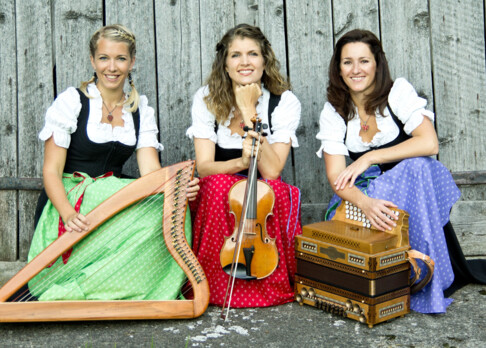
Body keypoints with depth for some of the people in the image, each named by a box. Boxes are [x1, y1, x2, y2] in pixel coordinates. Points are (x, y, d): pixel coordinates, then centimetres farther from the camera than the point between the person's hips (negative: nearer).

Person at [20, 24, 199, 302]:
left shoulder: (141, 111, 11)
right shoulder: (72, 102, -2)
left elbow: (150, 170, -2)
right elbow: (51, 170, -8)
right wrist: (69, 214, -27)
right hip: (67, 203, -5)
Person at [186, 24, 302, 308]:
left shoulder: (285, 103, -9)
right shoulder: (207, 99, -5)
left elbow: (272, 170, -21)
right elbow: (204, 166, -13)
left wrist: (249, 110, -24)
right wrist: (241, 162, -34)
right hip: (216, 197, 0)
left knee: (275, 189, -34)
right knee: (219, 185, -34)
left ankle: (276, 284, -12)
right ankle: (215, 285, -16)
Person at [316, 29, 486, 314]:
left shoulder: (399, 92, -7)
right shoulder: (333, 112, -1)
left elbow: (429, 143, -21)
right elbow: (336, 176, -11)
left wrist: (370, 158, -24)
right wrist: (365, 202, -33)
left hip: (413, 191, -1)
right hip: (366, 193, 1)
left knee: (417, 166, -35)